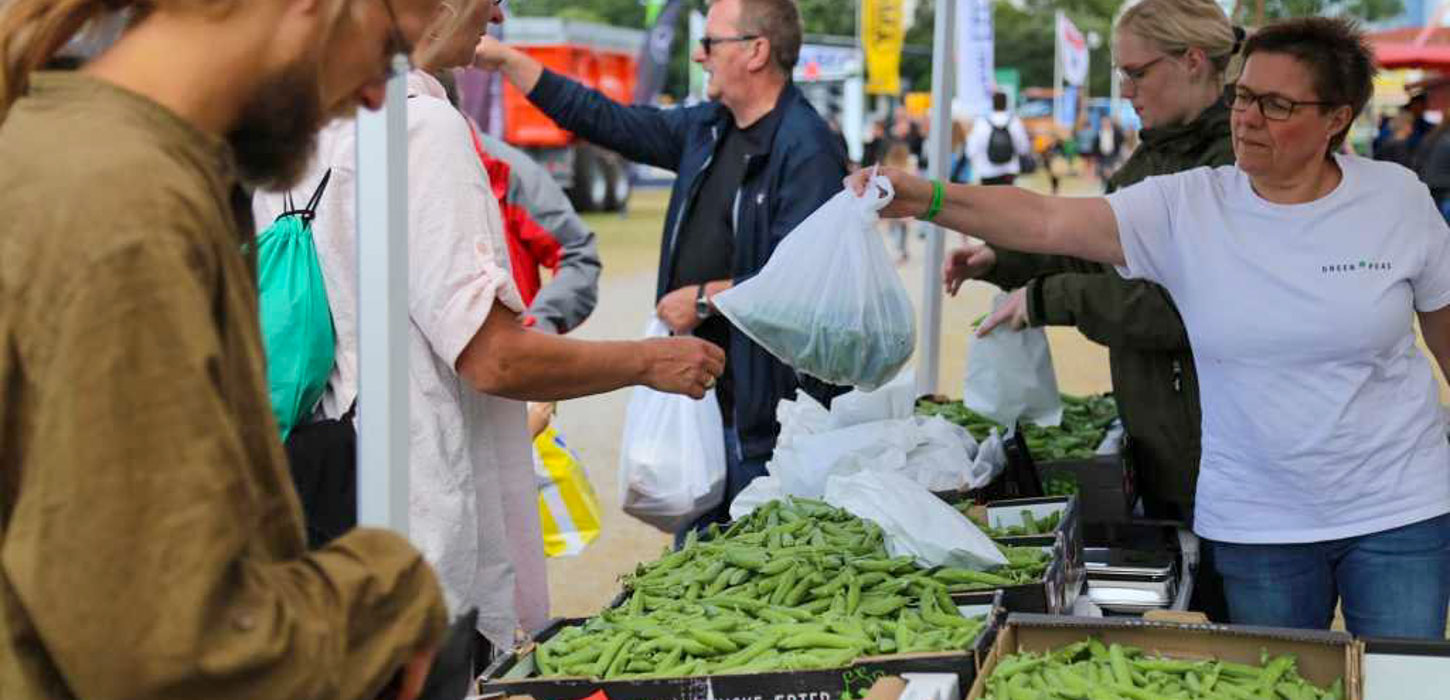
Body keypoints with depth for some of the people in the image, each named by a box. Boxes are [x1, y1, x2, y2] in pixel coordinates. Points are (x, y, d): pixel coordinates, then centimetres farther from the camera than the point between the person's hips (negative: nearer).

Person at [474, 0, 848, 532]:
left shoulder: (807, 149, -16)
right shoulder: (706, 129, 12)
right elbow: (608, 122, 20)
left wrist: (705, 299, -15)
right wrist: (506, 60, 19)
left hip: (766, 408, -9)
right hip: (701, 391, 9)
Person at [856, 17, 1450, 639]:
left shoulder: (1398, 197, -4)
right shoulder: (1186, 207, -8)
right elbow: (1048, 222, -20)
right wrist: (925, 199, -33)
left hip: (1398, 514, 0)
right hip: (1253, 521, 0)